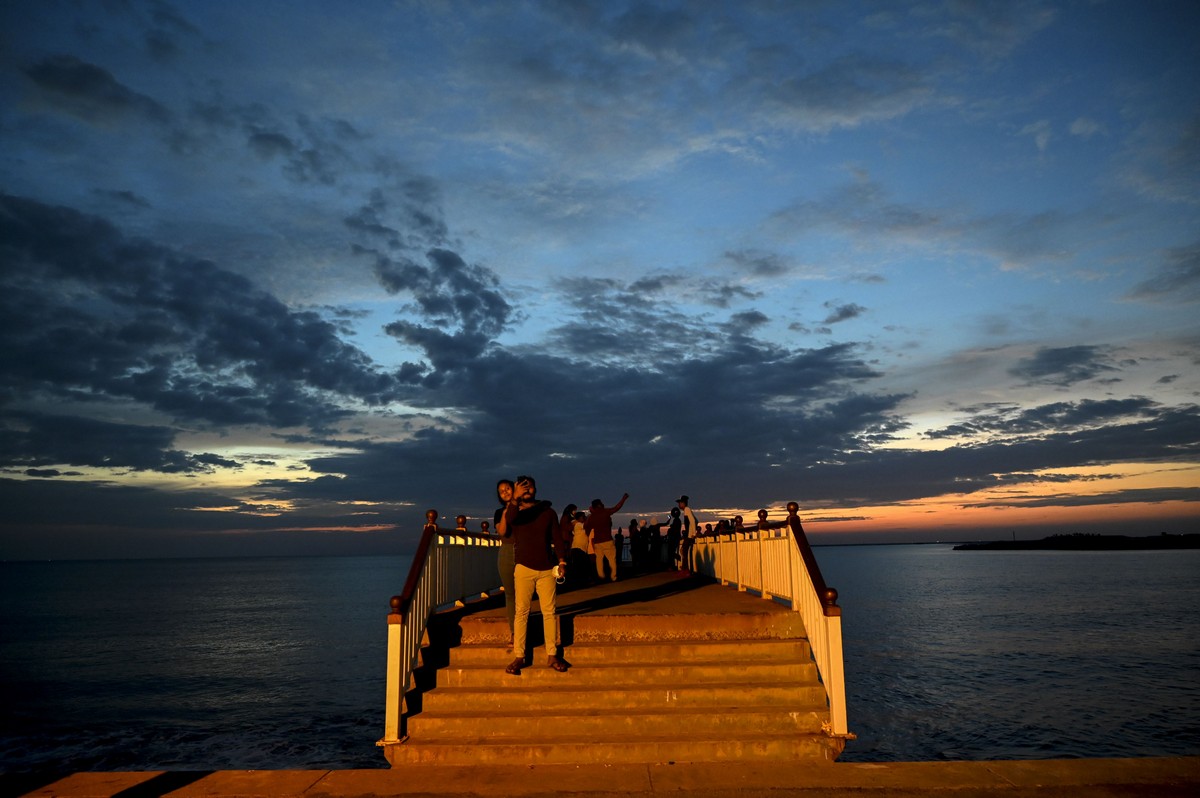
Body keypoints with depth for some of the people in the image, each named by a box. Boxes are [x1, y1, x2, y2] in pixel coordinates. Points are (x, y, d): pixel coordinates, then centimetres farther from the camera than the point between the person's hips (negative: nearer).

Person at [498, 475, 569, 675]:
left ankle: (552, 655, 9)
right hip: (524, 568, -1)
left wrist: (562, 561, -3)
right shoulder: (514, 511, 4)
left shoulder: (547, 511, 8)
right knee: (521, 612, -2)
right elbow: (503, 529, -20)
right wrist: (515, 499, -29)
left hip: (547, 569, 1)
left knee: (549, 611, 3)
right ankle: (518, 656, 3)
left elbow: (557, 538, 8)